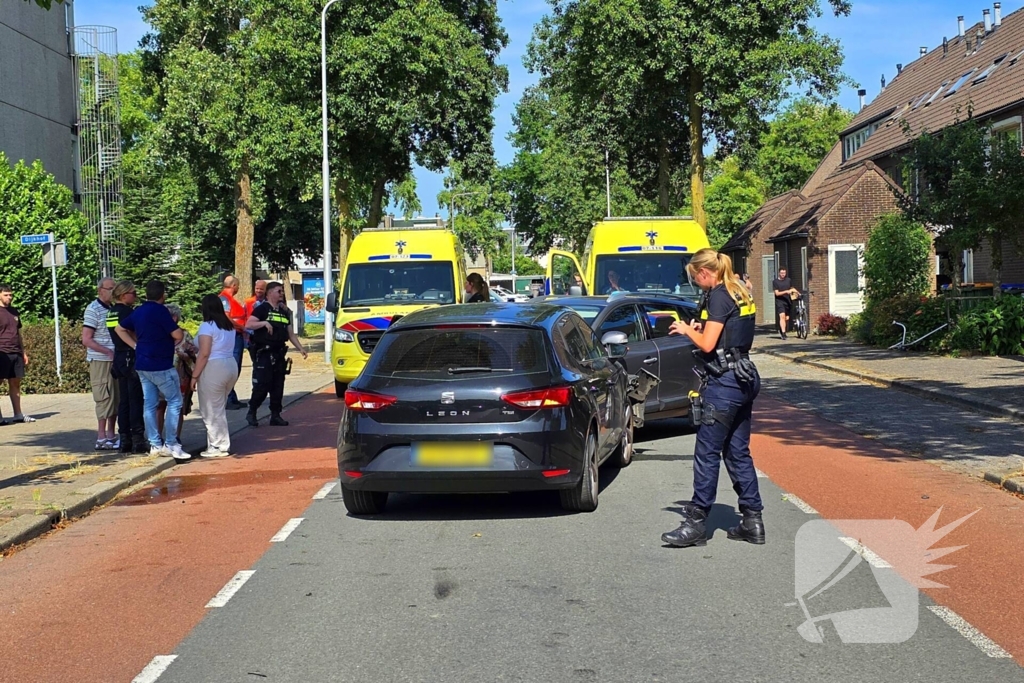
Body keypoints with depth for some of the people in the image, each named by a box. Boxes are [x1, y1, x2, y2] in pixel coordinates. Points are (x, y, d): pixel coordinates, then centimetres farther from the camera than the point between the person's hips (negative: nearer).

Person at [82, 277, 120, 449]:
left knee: (116, 399, 9)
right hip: (100, 361, -7)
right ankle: (101, 439, 1)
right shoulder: (93, 310, -9)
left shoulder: (111, 309, 14)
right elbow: (86, 340, -14)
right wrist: (109, 352, -18)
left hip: (114, 361, 7)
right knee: (105, 399, -5)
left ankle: (111, 435, 18)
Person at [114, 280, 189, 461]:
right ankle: (170, 444, -4)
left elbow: (119, 329, 21)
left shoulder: (138, 312, 10)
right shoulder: (160, 311, -15)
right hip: (161, 365, -8)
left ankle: (155, 444, 11)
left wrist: (136, 345, 14)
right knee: (174, 402, -1)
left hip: (142, 365, 8)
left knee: (149, 404, 8)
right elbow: (178, 335, -16)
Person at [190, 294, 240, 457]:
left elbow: (204, 354, -16)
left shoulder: (207, 326, -11)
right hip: (231, 366, 8)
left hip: (213, 369, -8)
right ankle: (223, 444, 20)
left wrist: (194, 376, -11)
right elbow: (226, 348, 10)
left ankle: (218, 447, 4)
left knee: (212, 411, 1)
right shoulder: (229, 326, 12)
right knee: (219, 409, 17)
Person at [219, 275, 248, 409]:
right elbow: (226, 318, -22)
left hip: (238, 336, 11)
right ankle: (228, 400, -8)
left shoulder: (230, 298, 19)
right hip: (232, 336, -11)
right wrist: (241, 327, -14)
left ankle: (233, 399, 19)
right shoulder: (224, 298, -12)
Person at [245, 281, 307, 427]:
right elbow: (248, 325, -14)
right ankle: (251, 412, 5)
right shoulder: (262, 309, -4)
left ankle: (275, 415, 13)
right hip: (264, 353, -7)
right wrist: (264, 323, -26)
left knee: (278, 386, 7)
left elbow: (291, 334, 23)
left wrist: (300, 348, 14)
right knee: (262, 385, -10)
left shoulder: (284, 312, 19)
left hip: (279, 354, 7)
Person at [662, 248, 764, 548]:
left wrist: (687, 330, 0)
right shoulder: (740, 294, 13)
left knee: (707, 453, -4)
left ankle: (696, 523, 0)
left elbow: (707, 344, -17)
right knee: (738, 453, 13)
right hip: (745, 378, 10)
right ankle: (752, 521, 15)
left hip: (723, 382, -9)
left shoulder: (718, 296, -14)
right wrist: (702, 327, 12)